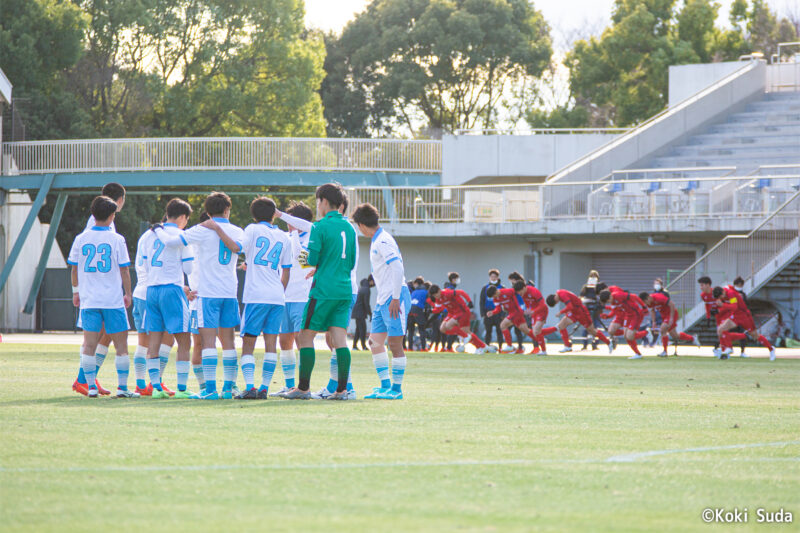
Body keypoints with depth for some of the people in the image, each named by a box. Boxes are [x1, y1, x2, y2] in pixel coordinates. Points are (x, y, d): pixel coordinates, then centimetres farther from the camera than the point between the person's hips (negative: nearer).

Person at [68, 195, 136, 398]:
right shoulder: (117, 240, -6)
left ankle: (91, 386, 1)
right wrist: (128, 293, 8)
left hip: (88, 299, 3)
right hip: (113, 299, -3)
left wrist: (75, 291, 21)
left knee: (89, 344, 5)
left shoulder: (80, 239, 2)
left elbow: (74, 269, 8)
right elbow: (124, 270, -3)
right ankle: (122, 387, 1)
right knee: (121, 344, 4)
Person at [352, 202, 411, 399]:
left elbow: (398, 268, -22)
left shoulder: (383, 242, -14)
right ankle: (385, 385, 11)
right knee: (375, 341, 8)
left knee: (395, 343, -5)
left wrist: (395, 298, -22)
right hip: (383, 300, 10)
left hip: (394, 299, -10)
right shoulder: (377, 241, 16)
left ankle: (396, 389, -1)